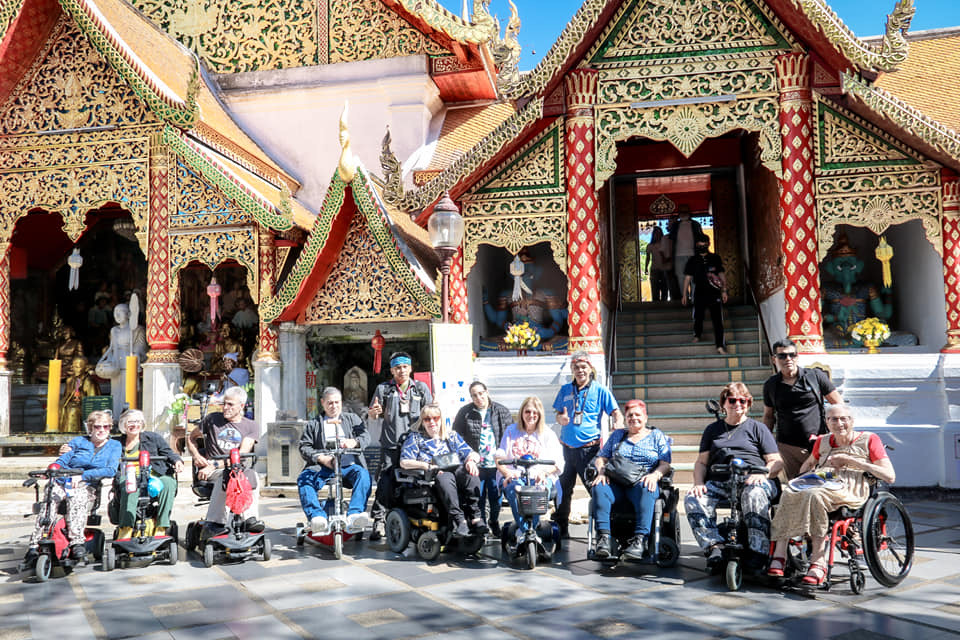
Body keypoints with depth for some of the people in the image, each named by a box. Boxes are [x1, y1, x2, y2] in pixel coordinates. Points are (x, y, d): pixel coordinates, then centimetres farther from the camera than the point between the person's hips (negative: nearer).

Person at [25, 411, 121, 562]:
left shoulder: (114, 446, 13)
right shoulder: (79, 441, 18)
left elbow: (111, 470, -2)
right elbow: (62, 461, 9)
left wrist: (83, 475, -13)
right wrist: (54, 467, -17)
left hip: (86, 486, -2)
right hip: (63, 482, 2)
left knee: (77, 499, -38)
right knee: (49, 500, -31)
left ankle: (77, 542, -45)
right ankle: (35, 545, -33)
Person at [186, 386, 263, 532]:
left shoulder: (251, 426, 9)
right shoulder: (213, 419, 13)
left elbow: (242, 454, -4)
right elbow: (191, 438, 24)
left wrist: (215, 465, -17)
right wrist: (196, 456, 2)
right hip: (210, 469, -1)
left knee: (251, 475, -35)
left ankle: (251, 518, -37)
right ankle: (215, 521, -35)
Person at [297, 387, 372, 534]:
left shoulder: (352, 419, 24)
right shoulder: (313, 425, 24)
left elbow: (365, 436, 7)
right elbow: (304, 447, 11)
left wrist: (354, 442, -19)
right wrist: (321, 458, -10)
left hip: (349, 465, 0)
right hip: (323, 466, 1)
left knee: (363, 474, -34)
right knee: (303, 479, -30)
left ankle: (354, 516, -46)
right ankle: (318, 518, -42)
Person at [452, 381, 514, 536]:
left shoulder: (502, 411, 4)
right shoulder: (465, 413, 1)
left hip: (497, 465, 1)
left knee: (496, 497, 11)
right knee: (478, 498, 6)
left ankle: (494, 522, 34)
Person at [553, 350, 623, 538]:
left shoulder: (600, 390, 1)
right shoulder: (565, 390, 11)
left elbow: (618, 415, -3)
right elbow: (558, 415, 17)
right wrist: (561, 419, -8)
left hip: (589, 448, -4)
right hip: (566, 448, 4)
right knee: (563, 489, 9)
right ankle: (561, 529, 21)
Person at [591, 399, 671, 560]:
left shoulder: (656, 436, 17)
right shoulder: (617, 435, 24)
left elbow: (665, 464, 6)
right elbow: (601, 458, 18)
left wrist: (655, 475, -15)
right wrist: (602, 472, -5)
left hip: (642, 482, -2)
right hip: (617, 484, 2)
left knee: (645, 489, -39)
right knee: (599, 487, -31)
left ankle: (640, 539, -47)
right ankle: (604, 537, -39)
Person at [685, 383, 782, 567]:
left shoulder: (757, 428, 17)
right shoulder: (712, 429, 25)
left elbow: (776, 461, 8)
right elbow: (701, 462, 21)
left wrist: (763, 474, -15)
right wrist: (698, 483, 0)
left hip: (751, 480, -3)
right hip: (719, 482, 3)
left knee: (754, 495, -39)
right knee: (692, 499, -27)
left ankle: (759, 552, -37)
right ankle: (714, 546, -31)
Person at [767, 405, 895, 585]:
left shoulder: (869, 439, 13)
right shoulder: (822, 442, 26)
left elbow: (890, 476, 3)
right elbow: (808, 464, 43)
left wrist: (852, 461, -4)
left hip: (850, 490, -4)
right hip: (819, 482, 4)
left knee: (814, 495, -38)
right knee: (789, 493, -31)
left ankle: (818, 563, -38)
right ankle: (779, 555, -37)